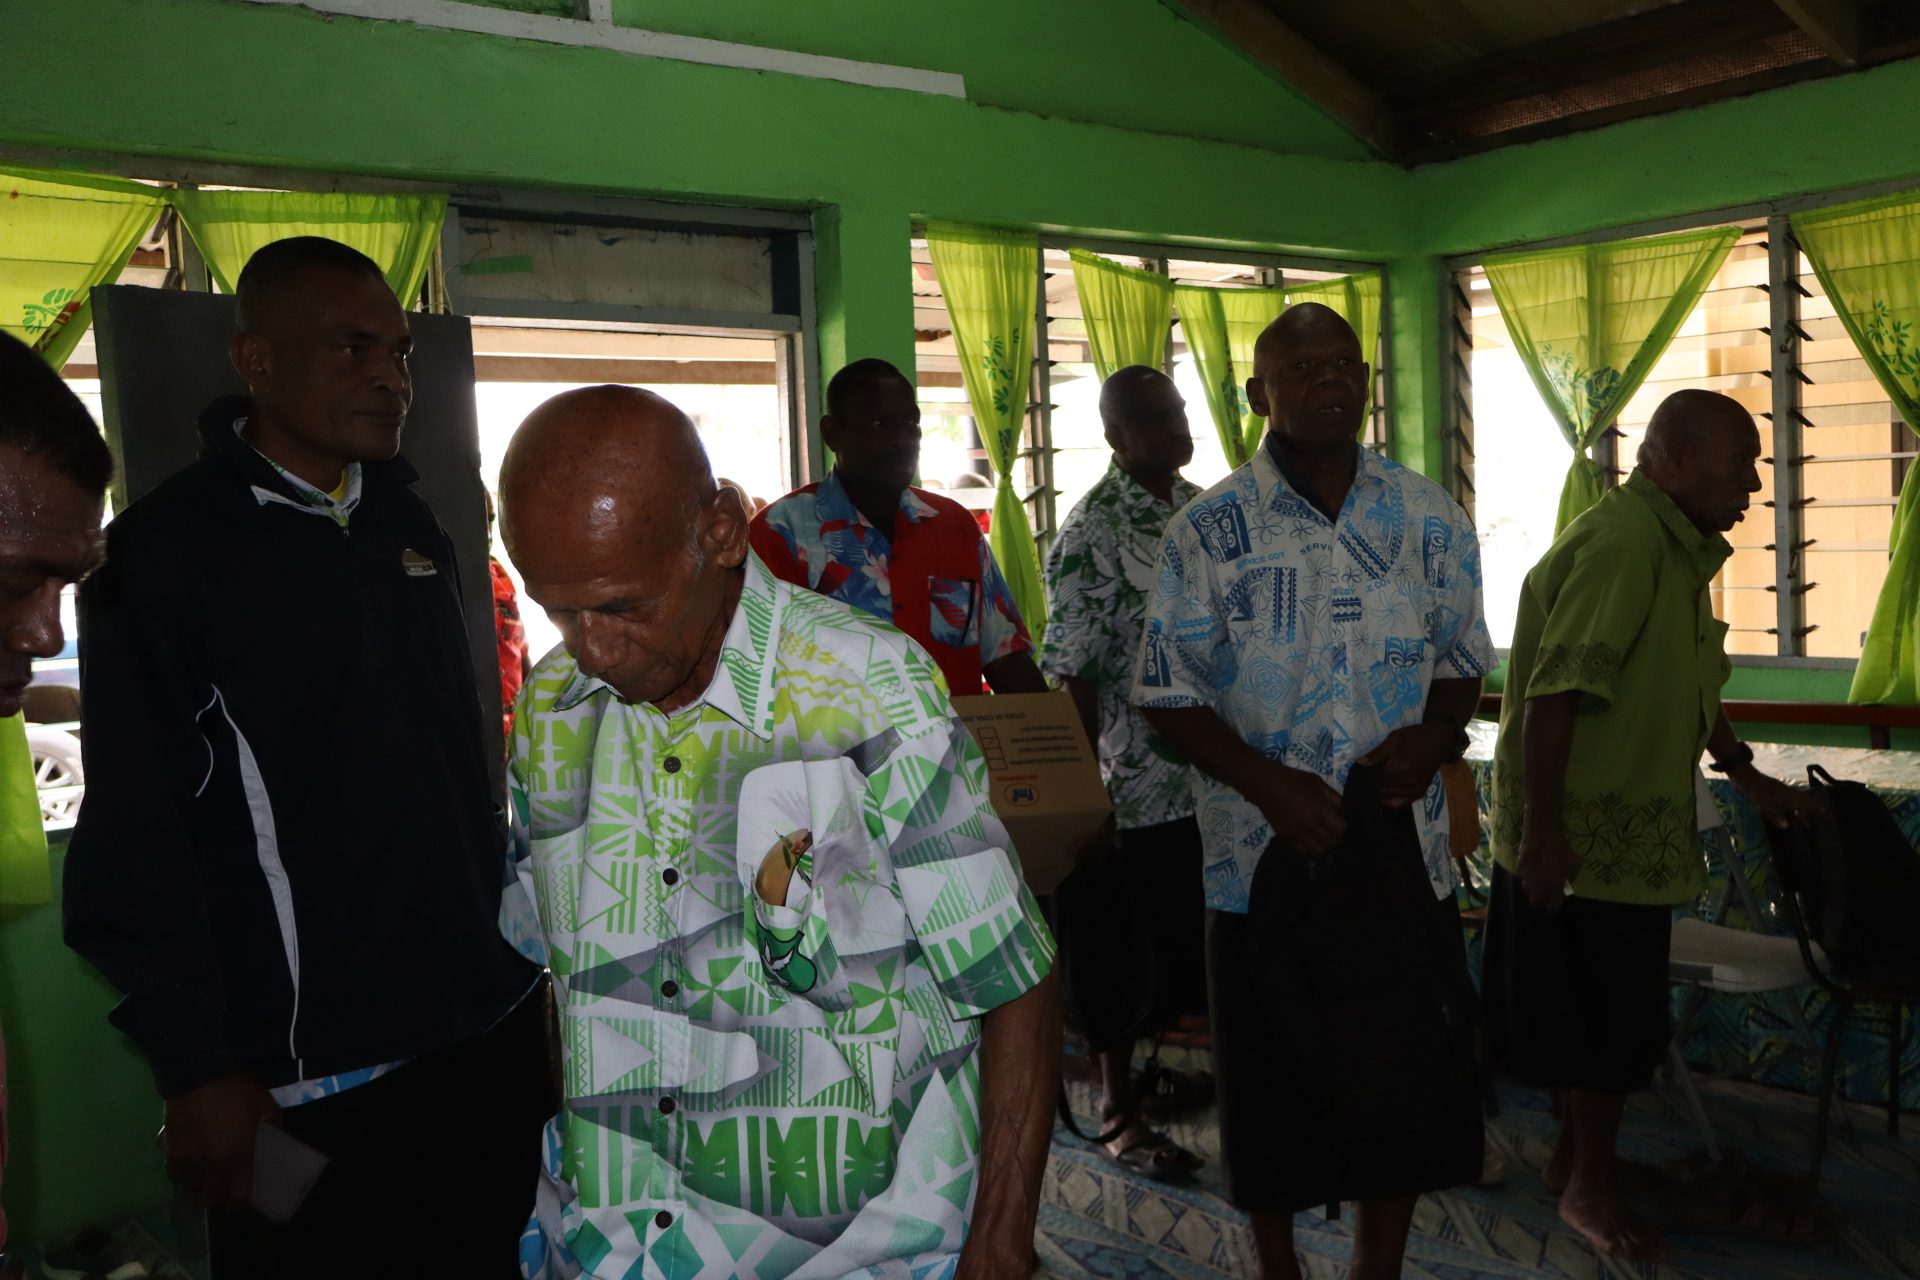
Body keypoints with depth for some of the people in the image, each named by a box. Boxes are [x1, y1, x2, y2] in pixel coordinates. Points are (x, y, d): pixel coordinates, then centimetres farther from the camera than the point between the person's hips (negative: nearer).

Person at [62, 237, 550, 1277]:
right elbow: (136, 835, -12)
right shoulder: (166, 552, -10)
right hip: (308, 1071, -6)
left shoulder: (406, 522, 9)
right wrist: (199, 1069, -13)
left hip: (491, 1024, 6)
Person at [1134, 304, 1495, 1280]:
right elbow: (1169, 695, -5)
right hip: (1264, 851, -3)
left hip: (1403, 844, 3)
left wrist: (1437, 733, -10)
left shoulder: (1427, 516, 3)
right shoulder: (1209, 531, -6)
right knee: (1273, 1086, 10)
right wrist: (1269, 783, -19)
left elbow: (1462, 658, 11)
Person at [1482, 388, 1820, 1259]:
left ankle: (1575, 1157, 34)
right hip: (1584, 831, -10)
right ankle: (1591, 1188, 19)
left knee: (1610, 1012, 19)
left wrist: (1745, 773, 22)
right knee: (1611, 1014, 2)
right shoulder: (1622, 544, -21)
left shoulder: (1677, 548, 12)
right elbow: (1553, 691, -26)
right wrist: (1540, 829, -25)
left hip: (1630, 828, 10)